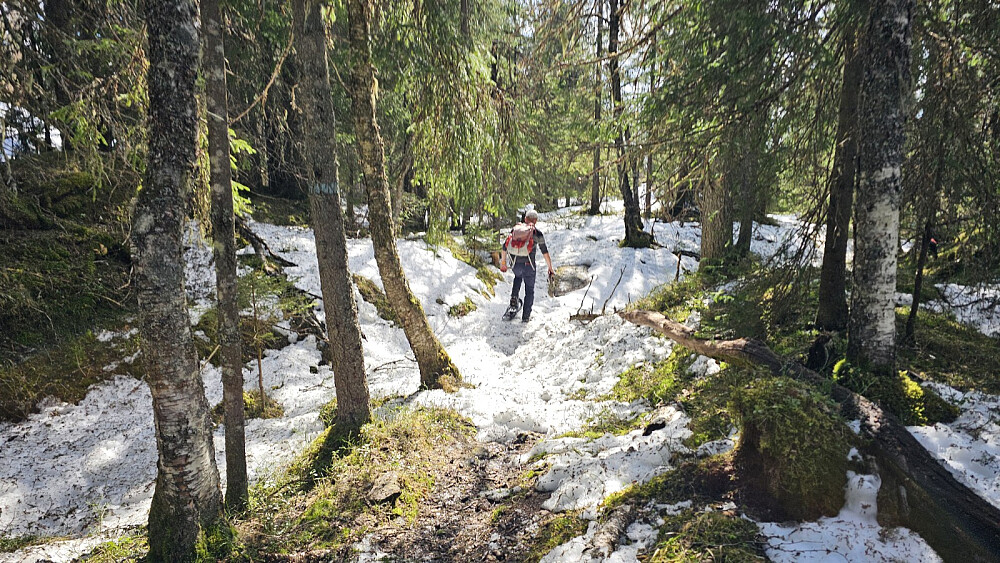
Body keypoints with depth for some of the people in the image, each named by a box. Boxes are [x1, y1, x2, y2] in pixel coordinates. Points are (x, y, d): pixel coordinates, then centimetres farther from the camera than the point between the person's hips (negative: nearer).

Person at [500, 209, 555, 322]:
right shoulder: (537, 233, -3)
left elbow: (504, 247, 6)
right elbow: (545, 252, -5)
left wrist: (503, 262, 16)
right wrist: (550, 268, 1)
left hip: (516, 265, 3)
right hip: (529, 266, -3)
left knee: (518, 277, 37)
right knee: (529, 290, 16)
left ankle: (514, 297, 16)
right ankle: (526, 316, 18)